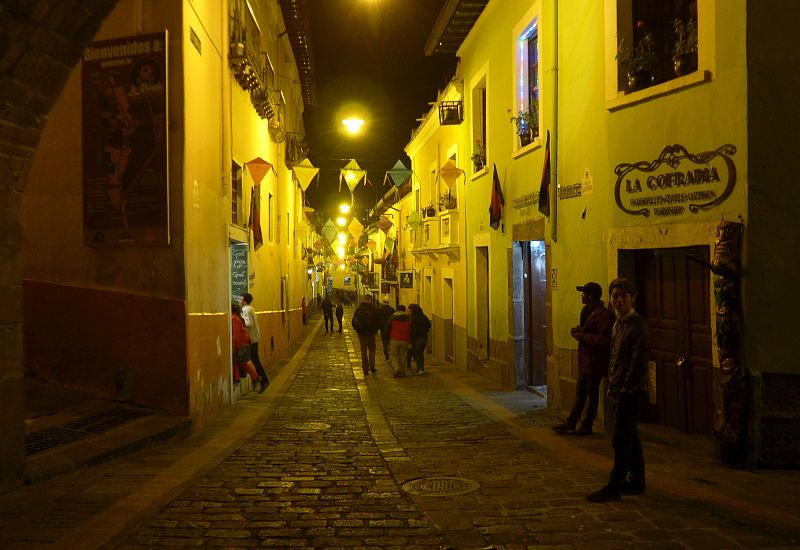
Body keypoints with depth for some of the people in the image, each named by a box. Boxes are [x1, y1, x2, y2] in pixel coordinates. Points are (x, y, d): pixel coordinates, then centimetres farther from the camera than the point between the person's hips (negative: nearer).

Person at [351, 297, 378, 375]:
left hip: (361, 333, 1)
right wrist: (375, 330, 7)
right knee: (371, 348, 15)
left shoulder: (358, 309, -4)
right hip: (371, 333, -1)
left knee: (363, 350, 9)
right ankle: (372, 365, 3)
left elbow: (353, 322, 0)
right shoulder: (372, 309, -11)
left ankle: (365, 368, 8)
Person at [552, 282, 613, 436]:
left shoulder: (602, 315, -21)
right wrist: (578, 329, 5)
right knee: (580, 392, 15)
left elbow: (603, 340, -25)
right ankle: (570, 424, 22)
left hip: (594, 361, -10)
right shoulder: (586, 310, 10)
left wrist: (582, 337, -21)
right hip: (585, 360, 10)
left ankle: (587, 426, 13)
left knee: (592, 393, 3)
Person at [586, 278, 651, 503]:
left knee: (621, 439, -7)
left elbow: (639, 361, -17)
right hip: (618, 390, 9)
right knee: (630, 437, 15)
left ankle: (614, 486, -3)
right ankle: (636, 481, 25)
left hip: (631, 391, -9)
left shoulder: (638, 325, -13)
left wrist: (626, 389, -17)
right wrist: (611, 385, 14)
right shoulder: (618, 324, 14)